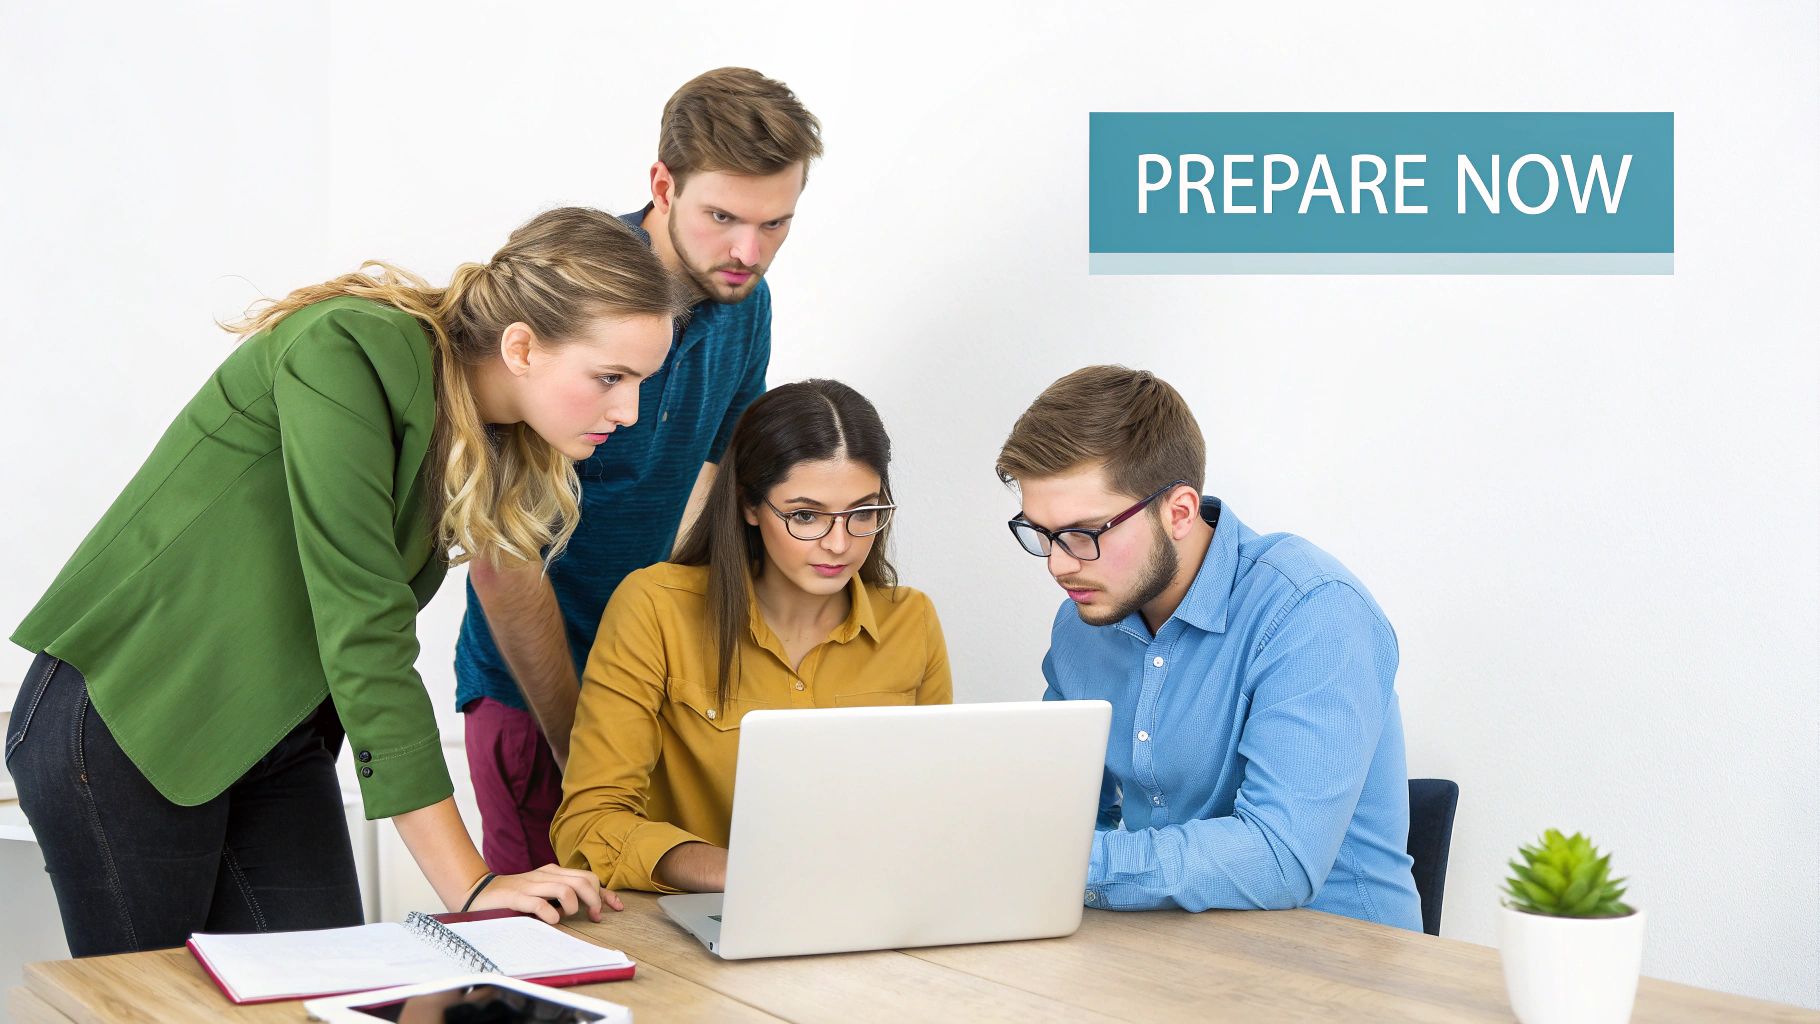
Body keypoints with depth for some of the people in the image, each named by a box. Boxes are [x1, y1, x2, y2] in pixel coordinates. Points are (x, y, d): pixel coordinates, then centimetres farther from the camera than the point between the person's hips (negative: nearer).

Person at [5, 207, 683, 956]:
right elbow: (359, 624, -28)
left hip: (277, 742, 7)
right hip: (123, 722, -7)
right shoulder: (349, 353, -24)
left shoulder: (490, 441, 0)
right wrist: (467, 885, -28)